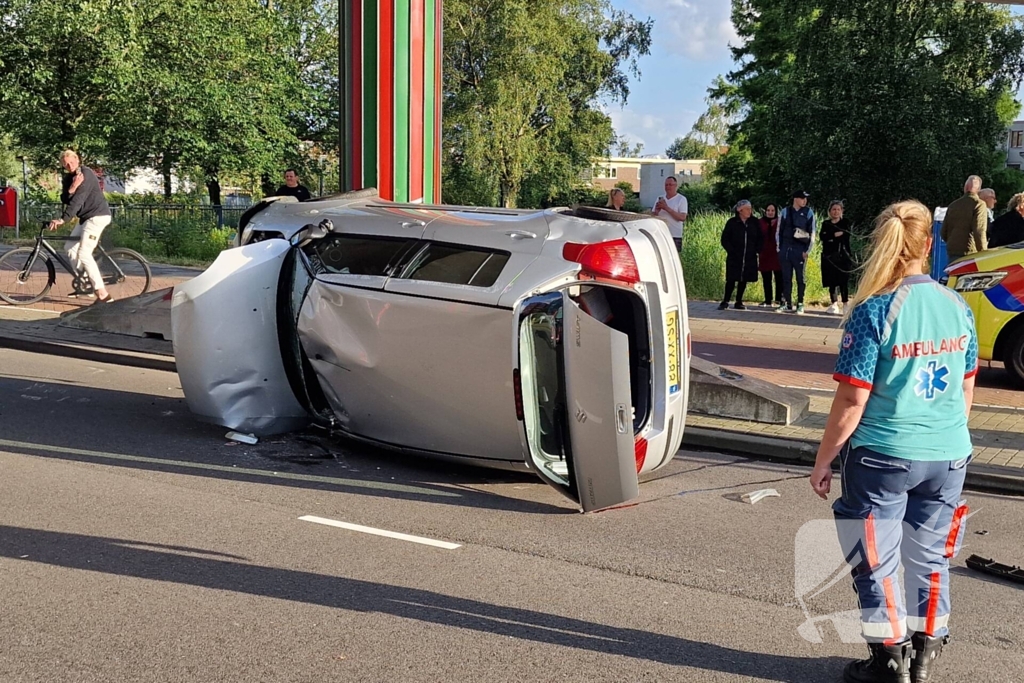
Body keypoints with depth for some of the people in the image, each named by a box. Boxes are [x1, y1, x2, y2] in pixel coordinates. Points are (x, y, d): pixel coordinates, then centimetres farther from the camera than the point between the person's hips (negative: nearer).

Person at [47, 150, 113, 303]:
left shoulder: (86, 174, -16)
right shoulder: (68, 178, 11)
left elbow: (77, 200, -25)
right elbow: (65, 200, -1)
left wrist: (62, 220, -31)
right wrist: (72, 188, -21)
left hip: (97, 216, -10)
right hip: (86, 217, 10)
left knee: (84, 253, -16)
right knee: (70, 247, 13)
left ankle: (103, 294, -20)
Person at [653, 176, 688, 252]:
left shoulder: (681, 199, 0)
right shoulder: (660, 199, 14)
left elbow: (682, 217, -13)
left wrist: (667, 208, -17)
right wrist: (657, 210, -9)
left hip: (675, 236, -4)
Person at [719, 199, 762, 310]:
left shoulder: (754, 223, 4)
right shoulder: (732, 222, -4)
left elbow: (759, 238, 12)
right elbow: (724, 239, -1)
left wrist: (757, 250, -1)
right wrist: (731, 250, -10)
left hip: (750, 258, 3)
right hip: (734, 257, -3)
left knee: (743, 280, 7)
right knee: (731, 279, -6)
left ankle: (739, 302, 17)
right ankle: (725, 302, 2)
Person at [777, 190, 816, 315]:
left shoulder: (808, 213, 1)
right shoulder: (785, 211, 5)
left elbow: (812, 233, 0)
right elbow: (779, 230, 9)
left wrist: (807, 251, -6)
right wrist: (779, 248, 4)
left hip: (800, 250, -2)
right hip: (785, 249, 2)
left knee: (800, 278, 1)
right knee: (786, 277, 7)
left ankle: (800, 305, 7)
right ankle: (788, 304, 15)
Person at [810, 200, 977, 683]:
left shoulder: (873, 312, -16)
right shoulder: (958, 307, 1)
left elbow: (852, 402, -15)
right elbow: (967, 390, 11)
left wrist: (823, 461, -5)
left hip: (882, 457, -5)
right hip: (948, 459, 5)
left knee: (877, 562, 10)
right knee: (930, 560, 18)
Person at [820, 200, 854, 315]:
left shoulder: (845, 223, 7)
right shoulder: (826, 224, 13)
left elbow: (846, 236, -9)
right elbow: (823, 237, -4)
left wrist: (830, 237, -10)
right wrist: (835, 234, -15)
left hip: (842, 256, -2)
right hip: (829, 256, 3)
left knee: (843, 280, -7)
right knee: (831, 281, 2)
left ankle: (845, 304, -5)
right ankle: (834, 304, 7)